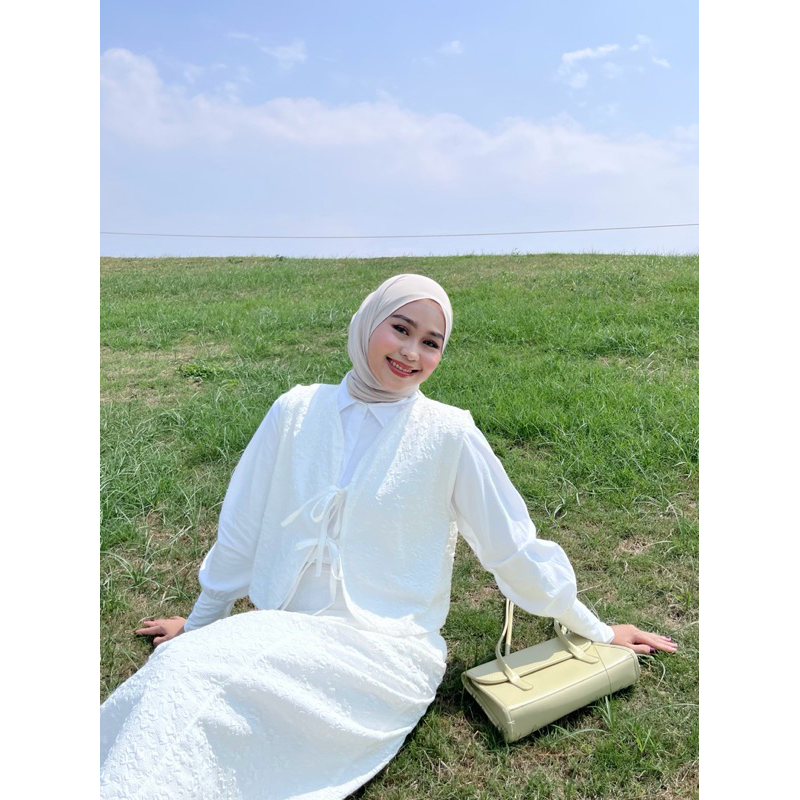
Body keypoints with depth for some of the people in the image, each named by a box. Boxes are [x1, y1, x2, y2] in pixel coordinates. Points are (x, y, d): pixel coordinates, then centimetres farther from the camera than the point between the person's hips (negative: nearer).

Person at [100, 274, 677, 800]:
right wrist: (201, 621, 22)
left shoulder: (449, 434, -5)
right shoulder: (298, 411, 3)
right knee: (181, 664, -28)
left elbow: (514, 546, 4)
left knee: (193, 671, -28)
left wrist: (595, 630, 12)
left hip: (386, 648, -3)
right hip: (283, 633, 4)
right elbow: (243, 527, 13)